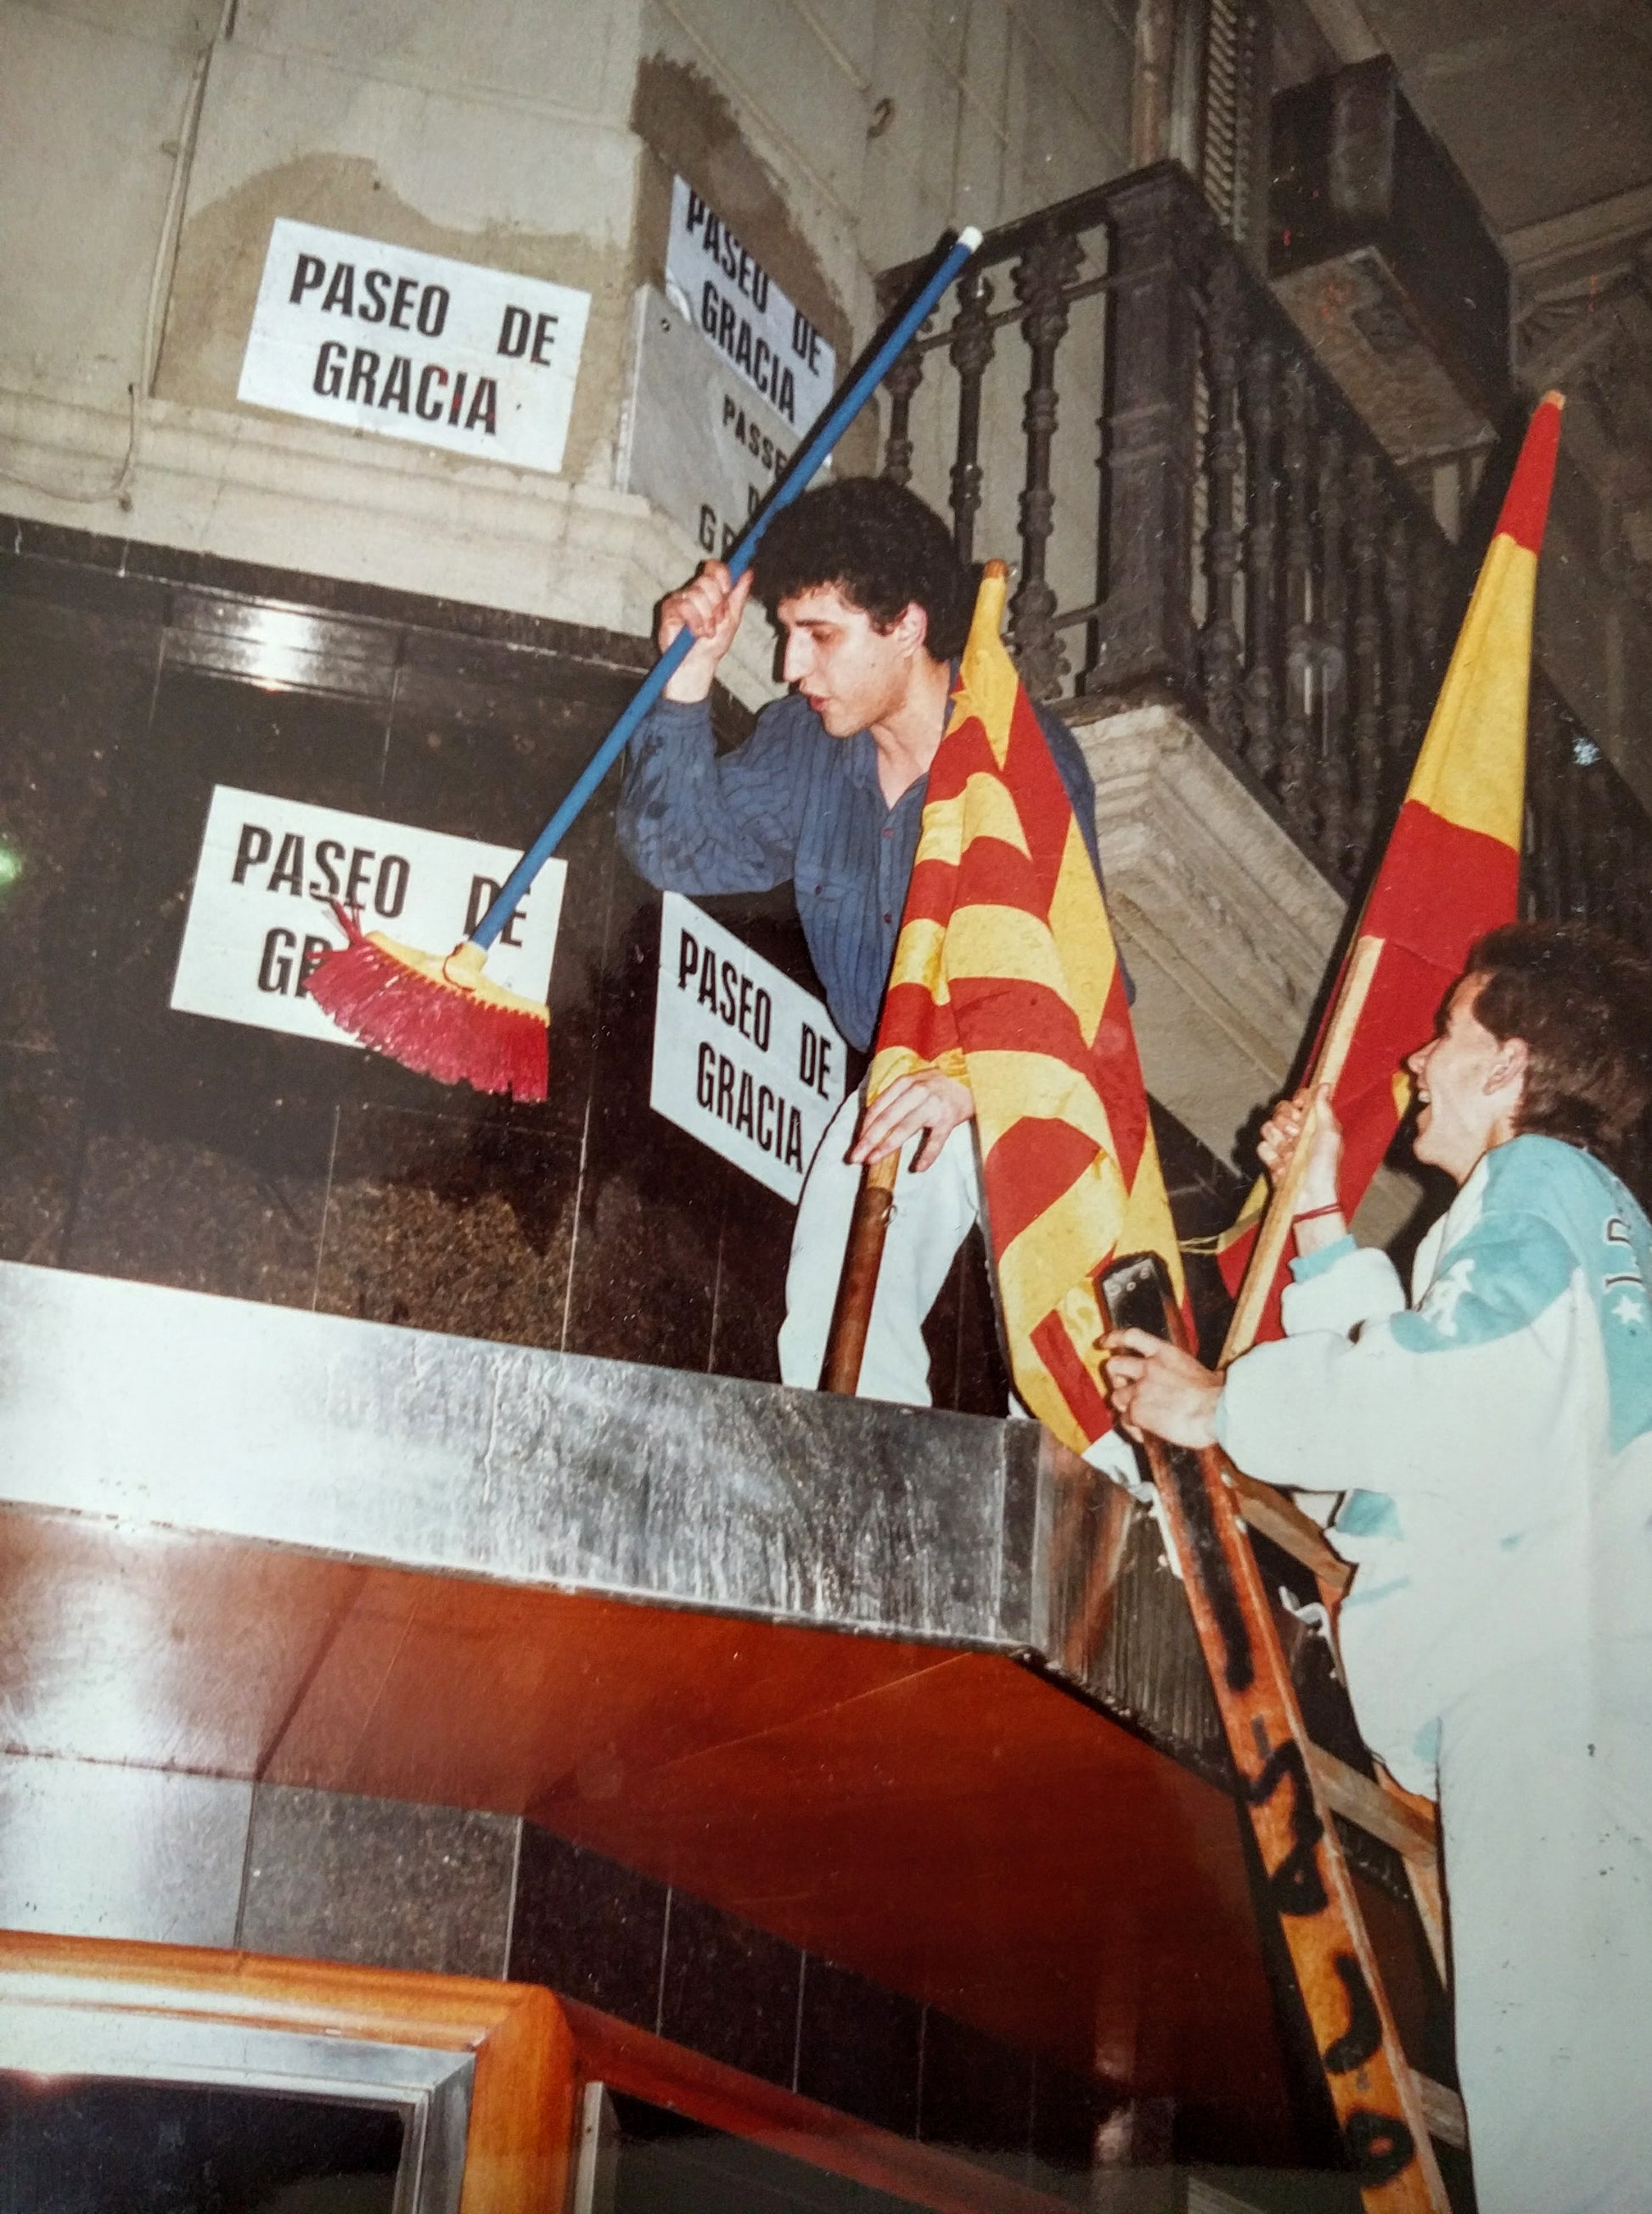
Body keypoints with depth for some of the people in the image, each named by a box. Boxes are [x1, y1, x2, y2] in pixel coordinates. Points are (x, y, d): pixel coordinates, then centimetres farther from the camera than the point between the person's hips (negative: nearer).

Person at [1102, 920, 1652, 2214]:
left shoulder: (1536, 1180, 1)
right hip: (1523, 1667, 10)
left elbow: (1446, 1386, -17)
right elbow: (1406, 1367, 36)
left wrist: (1224, 1407, -7)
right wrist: (1320, 1219, 38)